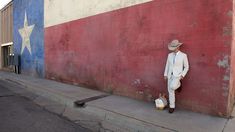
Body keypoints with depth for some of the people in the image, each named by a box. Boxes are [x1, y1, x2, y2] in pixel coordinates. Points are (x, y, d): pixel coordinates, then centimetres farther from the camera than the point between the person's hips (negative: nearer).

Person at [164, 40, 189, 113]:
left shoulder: (183, 55, -6)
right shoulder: (170, 55, 6)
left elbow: (186, 67, 0)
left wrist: (182, 75, -12)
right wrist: (165, 75, 7)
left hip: (178, 75, -4)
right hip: (170, 75, 4)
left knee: (172, 87, -28)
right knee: (170, 91, 4)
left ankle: (178, 84, 8)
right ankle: (172, 106, 17)